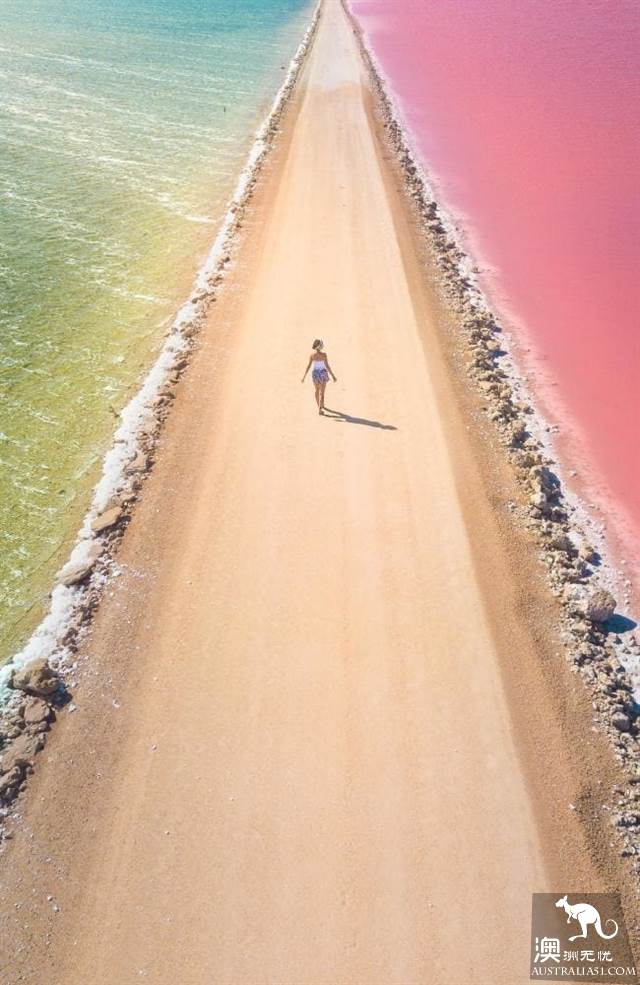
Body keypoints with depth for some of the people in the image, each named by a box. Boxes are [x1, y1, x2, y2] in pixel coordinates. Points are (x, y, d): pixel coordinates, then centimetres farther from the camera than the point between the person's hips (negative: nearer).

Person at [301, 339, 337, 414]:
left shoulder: (312, 354, -8)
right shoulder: (323, 354, -16)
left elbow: (308, 366, -8)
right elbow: (327, 366, -16)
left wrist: (304, 376, -2)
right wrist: (333, 376, -10)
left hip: (315, 373, 3)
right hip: (322, 373, -3)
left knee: (317, 390, 24)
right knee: (321, 392, 2)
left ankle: (319, 405, 39)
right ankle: (320, 409, -5)